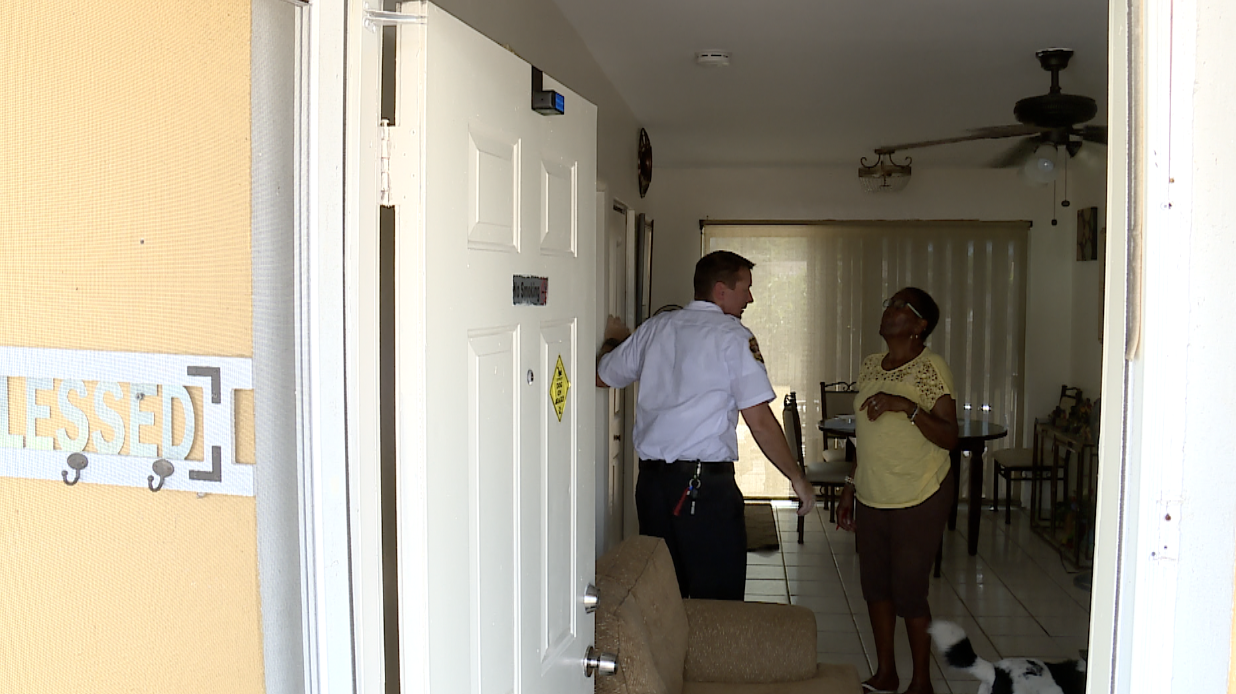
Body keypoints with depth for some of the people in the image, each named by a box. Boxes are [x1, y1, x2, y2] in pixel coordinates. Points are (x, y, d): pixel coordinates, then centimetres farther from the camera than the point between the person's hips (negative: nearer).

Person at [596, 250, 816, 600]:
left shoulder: (654, 327, 9)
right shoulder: (733, 335, -6)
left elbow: (602, 376, 20)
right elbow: (760, 422, -11)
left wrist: (613, 340, 40)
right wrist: (798, 479, -1)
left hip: (651, 479, 6)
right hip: (707, 484, -6)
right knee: (718, 602, 4)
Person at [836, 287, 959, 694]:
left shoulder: (931, 368, -12)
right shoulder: (869, 367, 8)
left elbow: (949, 438, -17)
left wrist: (907, 406, -29)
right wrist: (850, 488, 16)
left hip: (918, 501, -6)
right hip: (871, 498, 7)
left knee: (908, 591, 1)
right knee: (874, 585, 13)